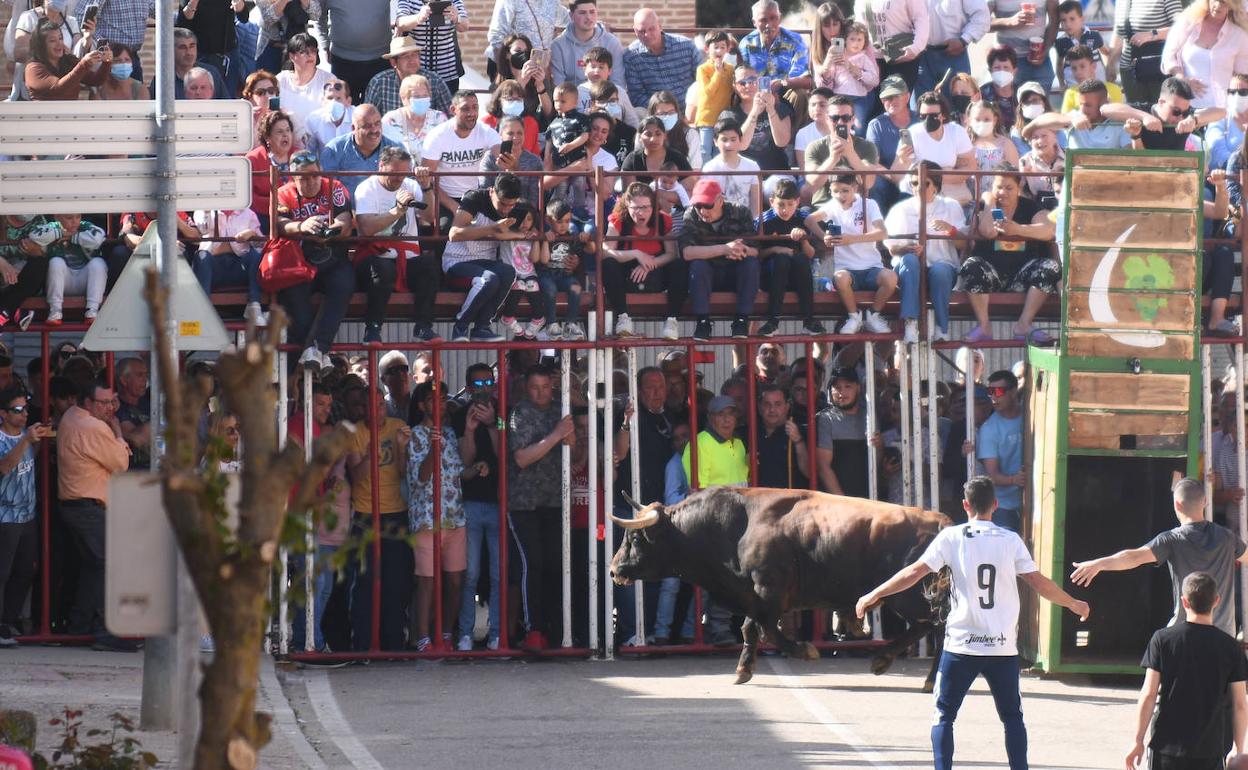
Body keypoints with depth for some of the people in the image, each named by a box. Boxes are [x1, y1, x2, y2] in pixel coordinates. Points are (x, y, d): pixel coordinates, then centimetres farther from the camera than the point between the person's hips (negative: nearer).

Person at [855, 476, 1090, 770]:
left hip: (961, 645, -2)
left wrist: (873, 595, 5)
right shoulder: (1011, 540, 2)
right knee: (1012, 717, 13)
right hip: (1003, 646, 2)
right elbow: (1039, 583, 4)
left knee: (944, 715, 7)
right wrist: (1073, 604, 20)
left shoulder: (952, 537, -2)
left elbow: (914, 573, -4)